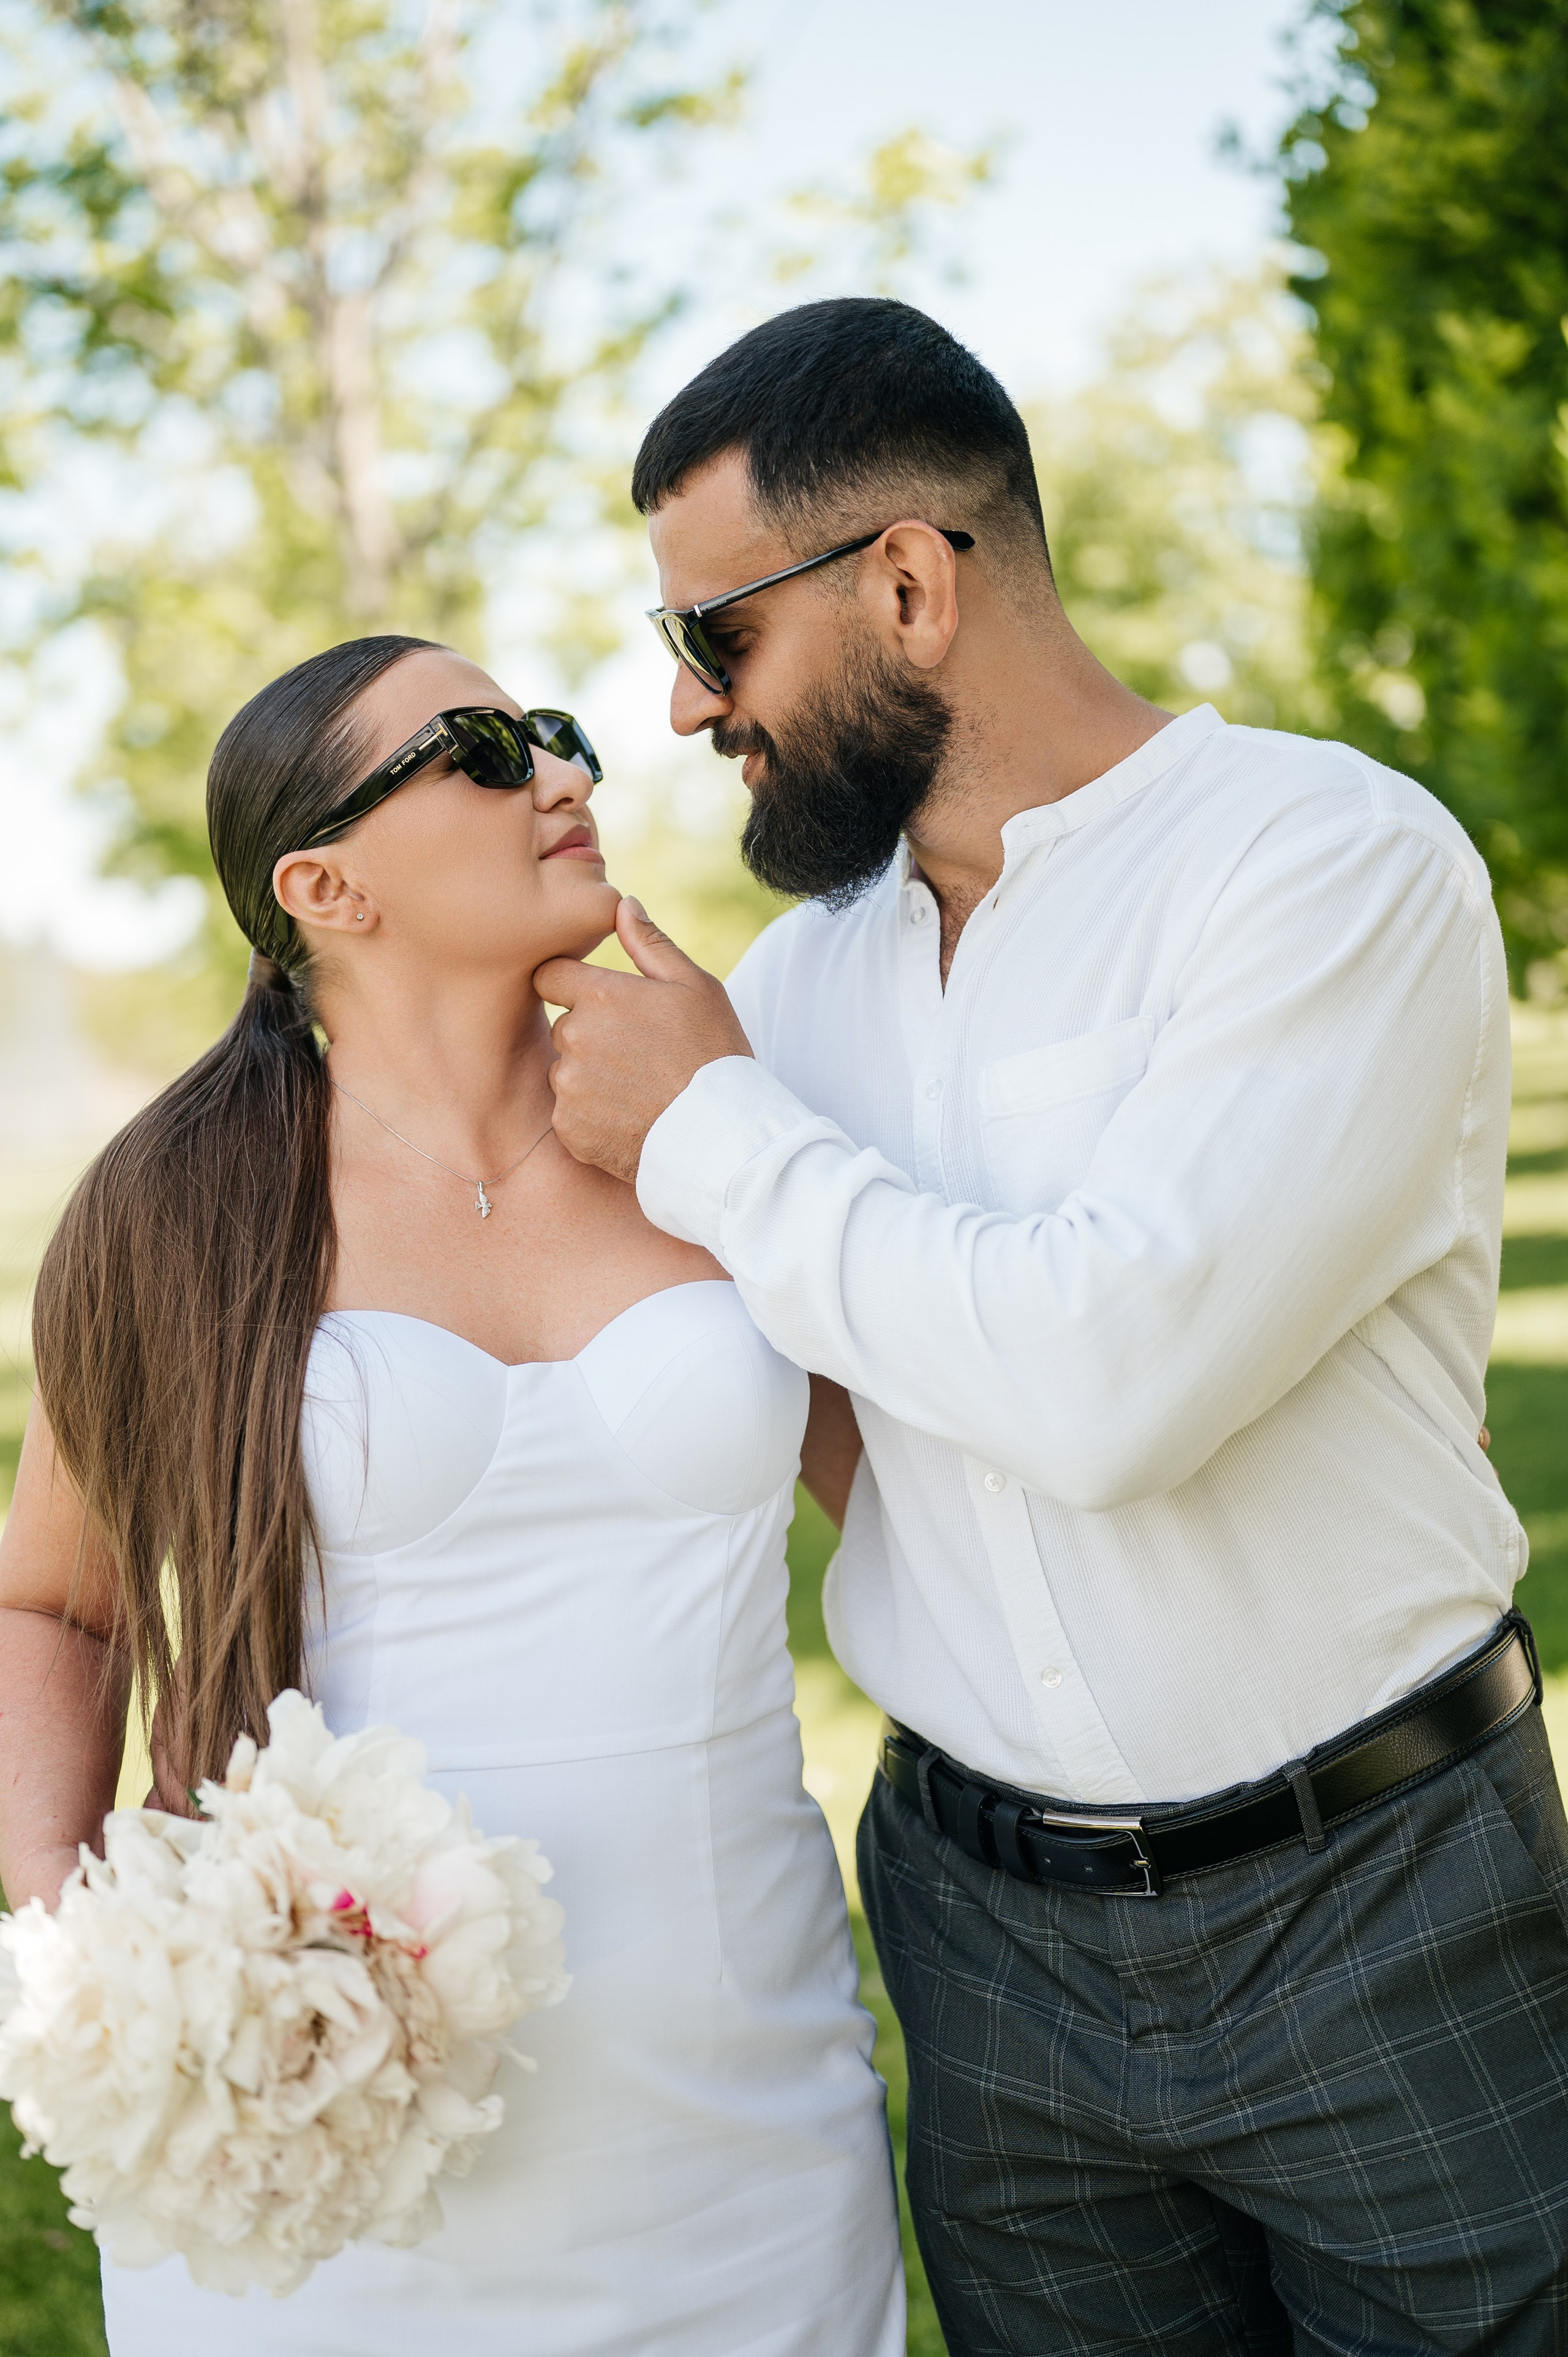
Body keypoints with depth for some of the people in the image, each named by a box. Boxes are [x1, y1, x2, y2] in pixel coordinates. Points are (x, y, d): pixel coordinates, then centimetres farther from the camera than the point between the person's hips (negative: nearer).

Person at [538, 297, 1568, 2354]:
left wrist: (712, 1129, -15)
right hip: (989, 1930, 5)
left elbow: (1110, 1372, -27)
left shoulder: (1335, 858, -14)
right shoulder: (800, 969, 5)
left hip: (1375, 1916, -4)